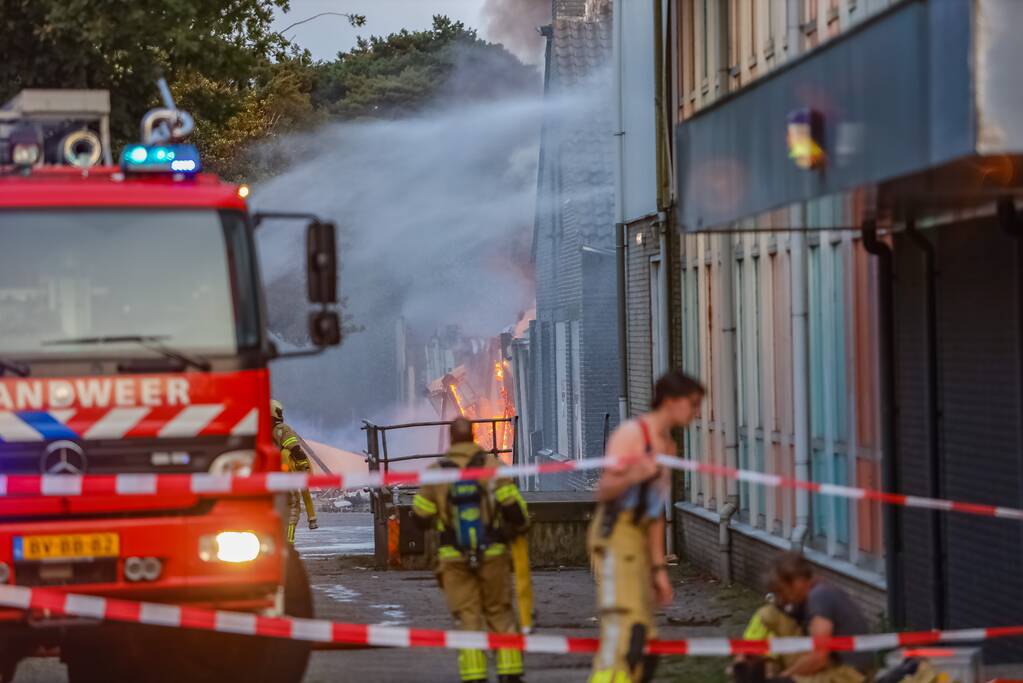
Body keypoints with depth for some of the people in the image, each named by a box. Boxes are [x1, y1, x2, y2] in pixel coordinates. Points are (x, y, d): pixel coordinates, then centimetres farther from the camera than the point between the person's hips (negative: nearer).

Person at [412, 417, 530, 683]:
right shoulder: (492, 466, -6)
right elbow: (513, 507, -9)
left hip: (454, 558, 0)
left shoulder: (436, 472, -2)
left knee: (467, 617, 4)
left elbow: (422, 517, 5)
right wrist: (519, 525, 13)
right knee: (500, 614, 11)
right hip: (492, 554, 0)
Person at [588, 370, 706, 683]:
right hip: (615, 536, -9)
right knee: (625, 623, -21)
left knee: (643, 641, 7)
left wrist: (659, 568, 18)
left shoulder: (667, 446, 19)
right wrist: (634, 476, -33)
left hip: (640, 540, 9)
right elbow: (604, 491, -14)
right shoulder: (632, 433, -7)